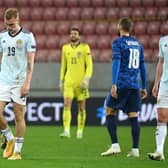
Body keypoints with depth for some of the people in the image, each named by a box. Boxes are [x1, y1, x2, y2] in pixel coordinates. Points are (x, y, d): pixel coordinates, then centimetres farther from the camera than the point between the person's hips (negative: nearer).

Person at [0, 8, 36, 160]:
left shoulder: (27, 36, -5)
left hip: (19, 82, -4)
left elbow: (31, 61, -8)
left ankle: (17, 151, 7)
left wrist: (27, 83, -15)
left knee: (19, 116, -1)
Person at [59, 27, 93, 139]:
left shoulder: (85, 48, 0)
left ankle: (80, 131, 13)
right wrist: (61, 80, 15)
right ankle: (66, 131, -17)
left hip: (81, 83, -2)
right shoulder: (65, 48, 10)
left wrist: (86, 79, -15)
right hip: (68, 82, 2)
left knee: (81, 107, 4)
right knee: (66, 105, -13)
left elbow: (89, 65, -3)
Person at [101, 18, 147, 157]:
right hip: (134, 86, 5)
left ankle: (115, 145, -8)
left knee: (110, 112, 3)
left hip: (121, 84, -5)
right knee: (133, 117, 4)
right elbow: (142, 66, 17)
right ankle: (135, 150, -1)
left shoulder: (118, 43, -3)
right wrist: (144, 87, 21)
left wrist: (114, 84, -17)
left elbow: (116, 63, -13)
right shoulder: (138, 44, 15)